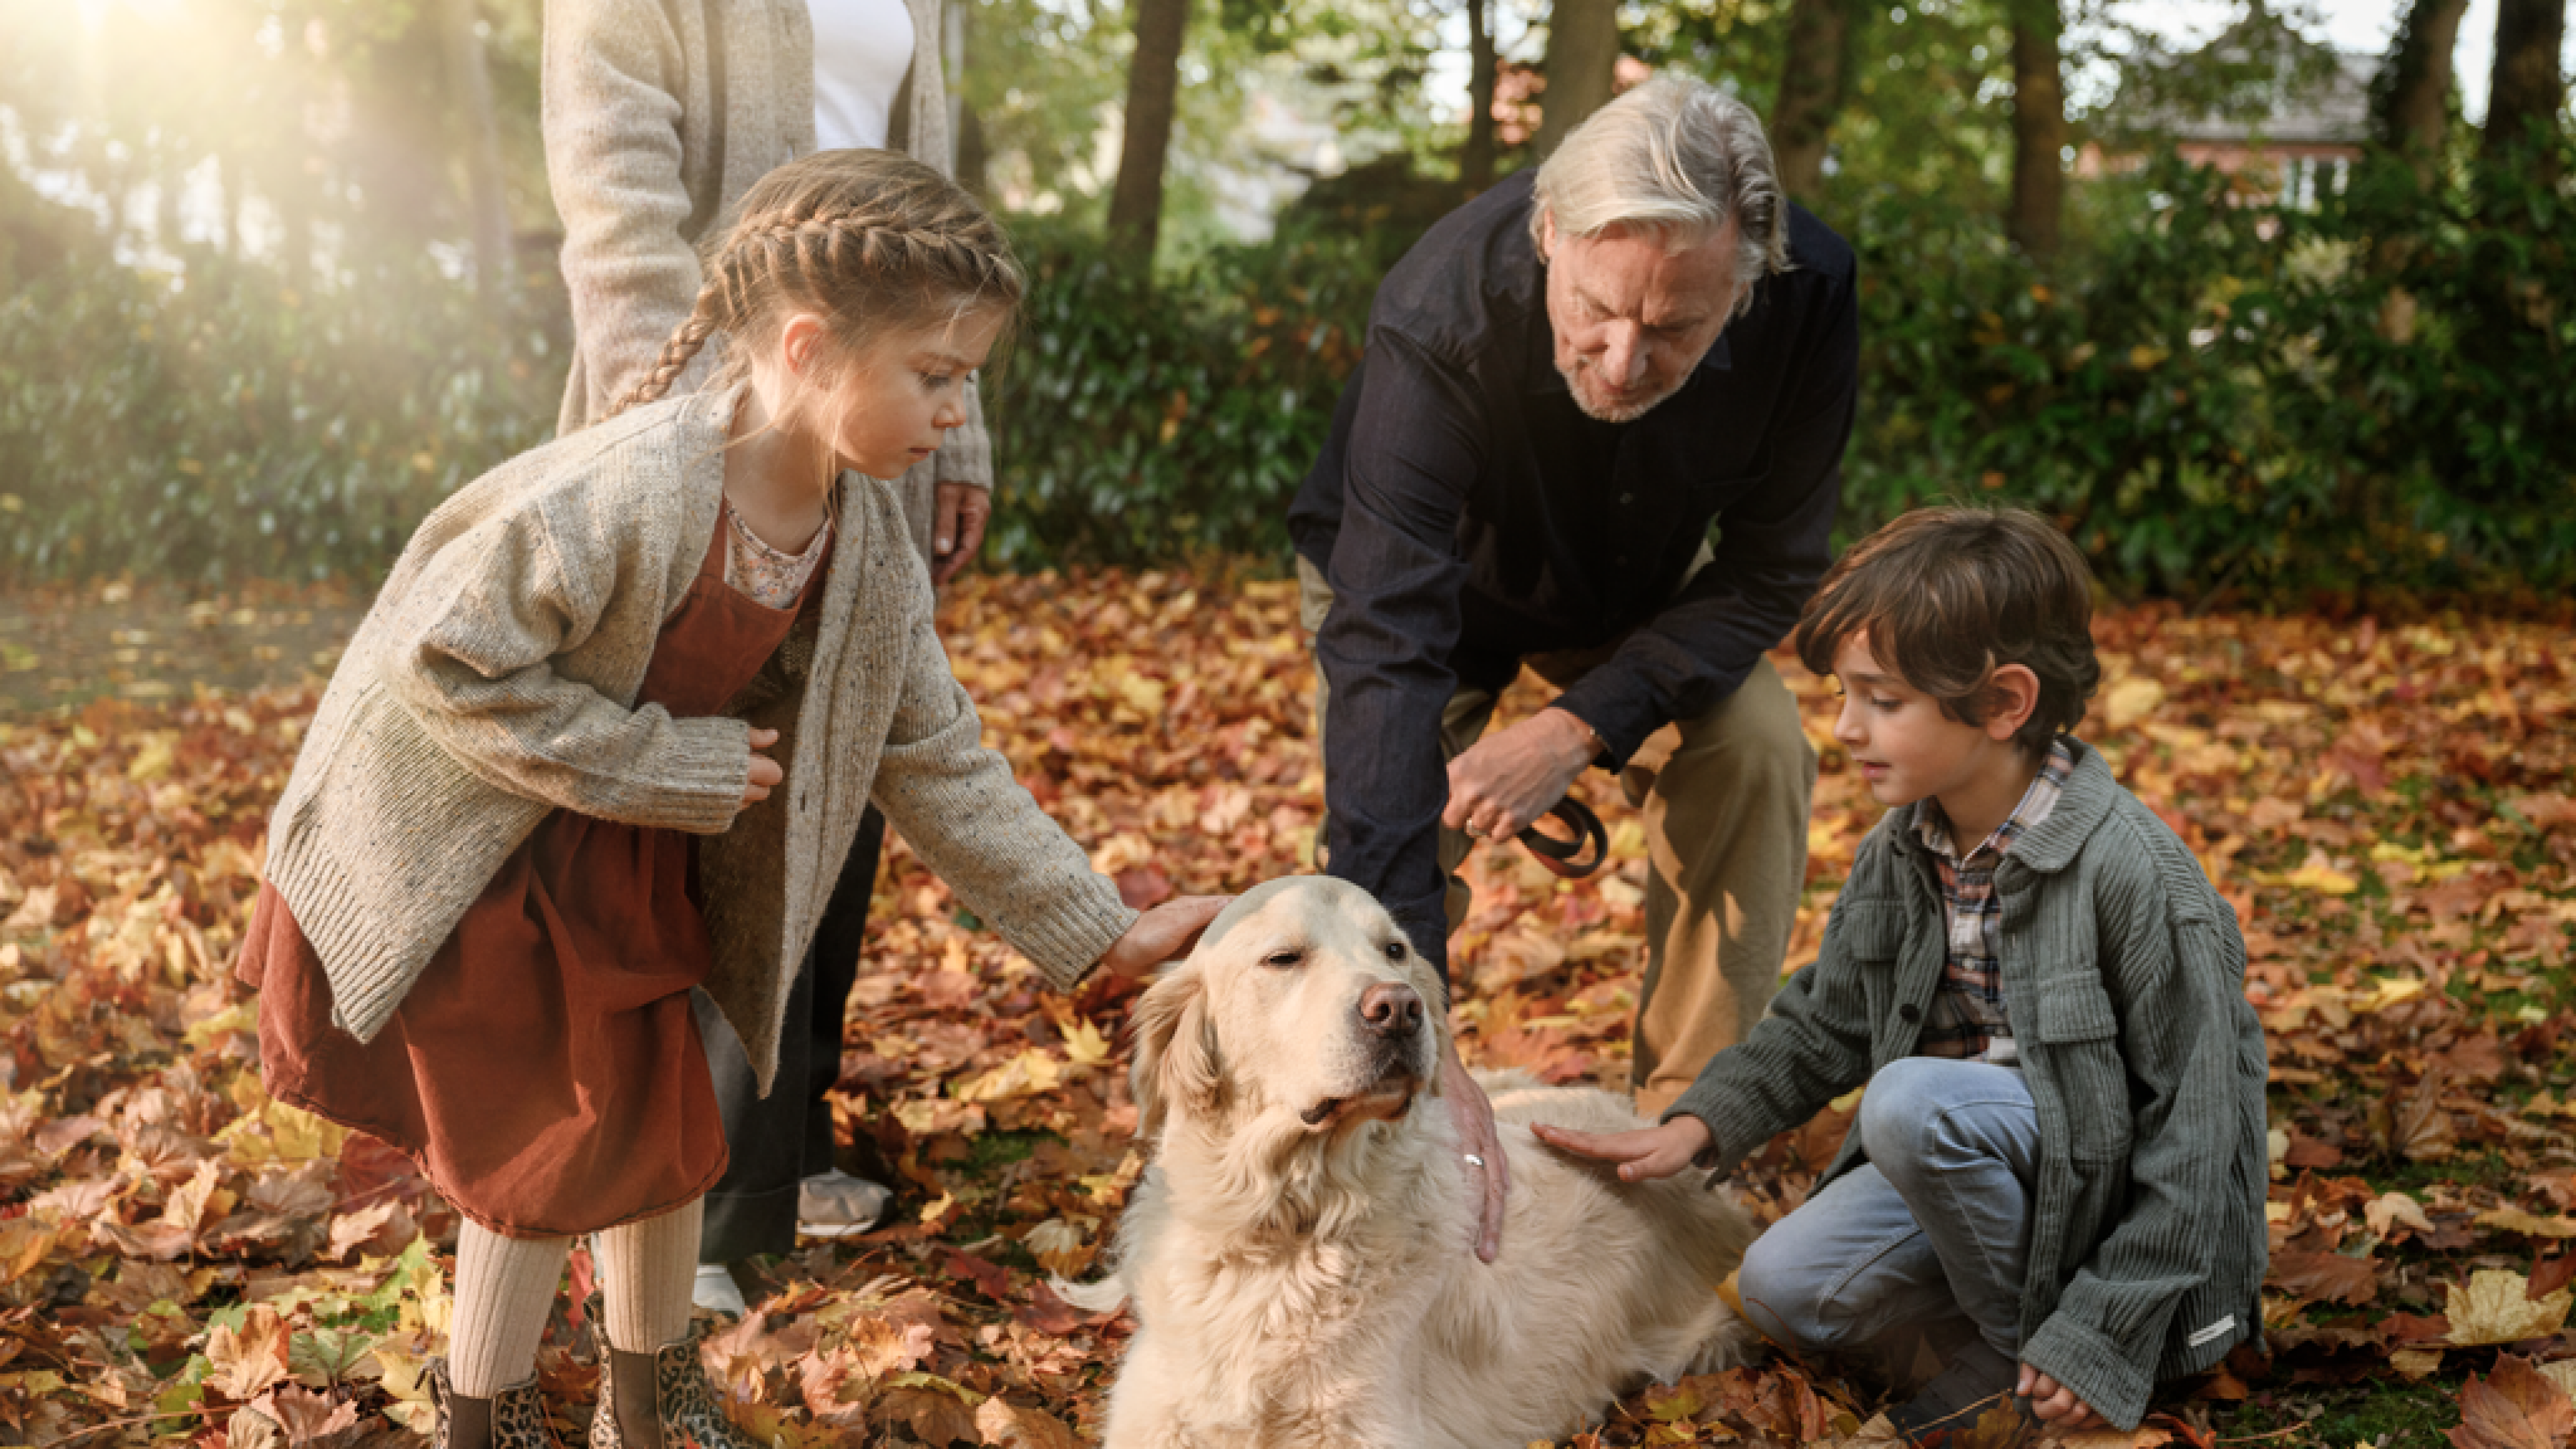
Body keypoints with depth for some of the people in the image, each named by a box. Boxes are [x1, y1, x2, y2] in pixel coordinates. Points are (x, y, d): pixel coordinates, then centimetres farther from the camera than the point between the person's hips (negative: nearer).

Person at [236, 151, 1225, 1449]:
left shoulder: (867, 538, -11)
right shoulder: (626, 495, -34)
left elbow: (934, 759, -4)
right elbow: (448, 660, -30)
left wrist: (1100, 933, -6)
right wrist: (666, 764, -28)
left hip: (630, 863, 7)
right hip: (473, 856, -7)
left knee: (661, 1122, 14)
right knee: (544, 1151, 1)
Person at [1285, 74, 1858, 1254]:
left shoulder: (1809, 299, -33)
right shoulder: (1442, 319, -43)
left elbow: (1766, 573, -19)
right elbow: (1387, 653, -50)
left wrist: (1581, 727, -35)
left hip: (1637, 588, 2)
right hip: (1433, 576, -2)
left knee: (1754, 754, -22)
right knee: (1395, 844, -23)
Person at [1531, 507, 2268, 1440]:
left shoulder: (2130, 871, -24)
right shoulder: (1899, 853, -2)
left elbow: (2195, 1115, -20)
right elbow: (1827, 1022, 13)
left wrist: (2101, 1333, -21)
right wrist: (1699, 1125, -2)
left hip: (2113, 1176, -6)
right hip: (1971, 1159, 7)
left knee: (1912, 1101, -31)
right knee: (1782, 1290, -9)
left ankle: (2028, 1355, -9)